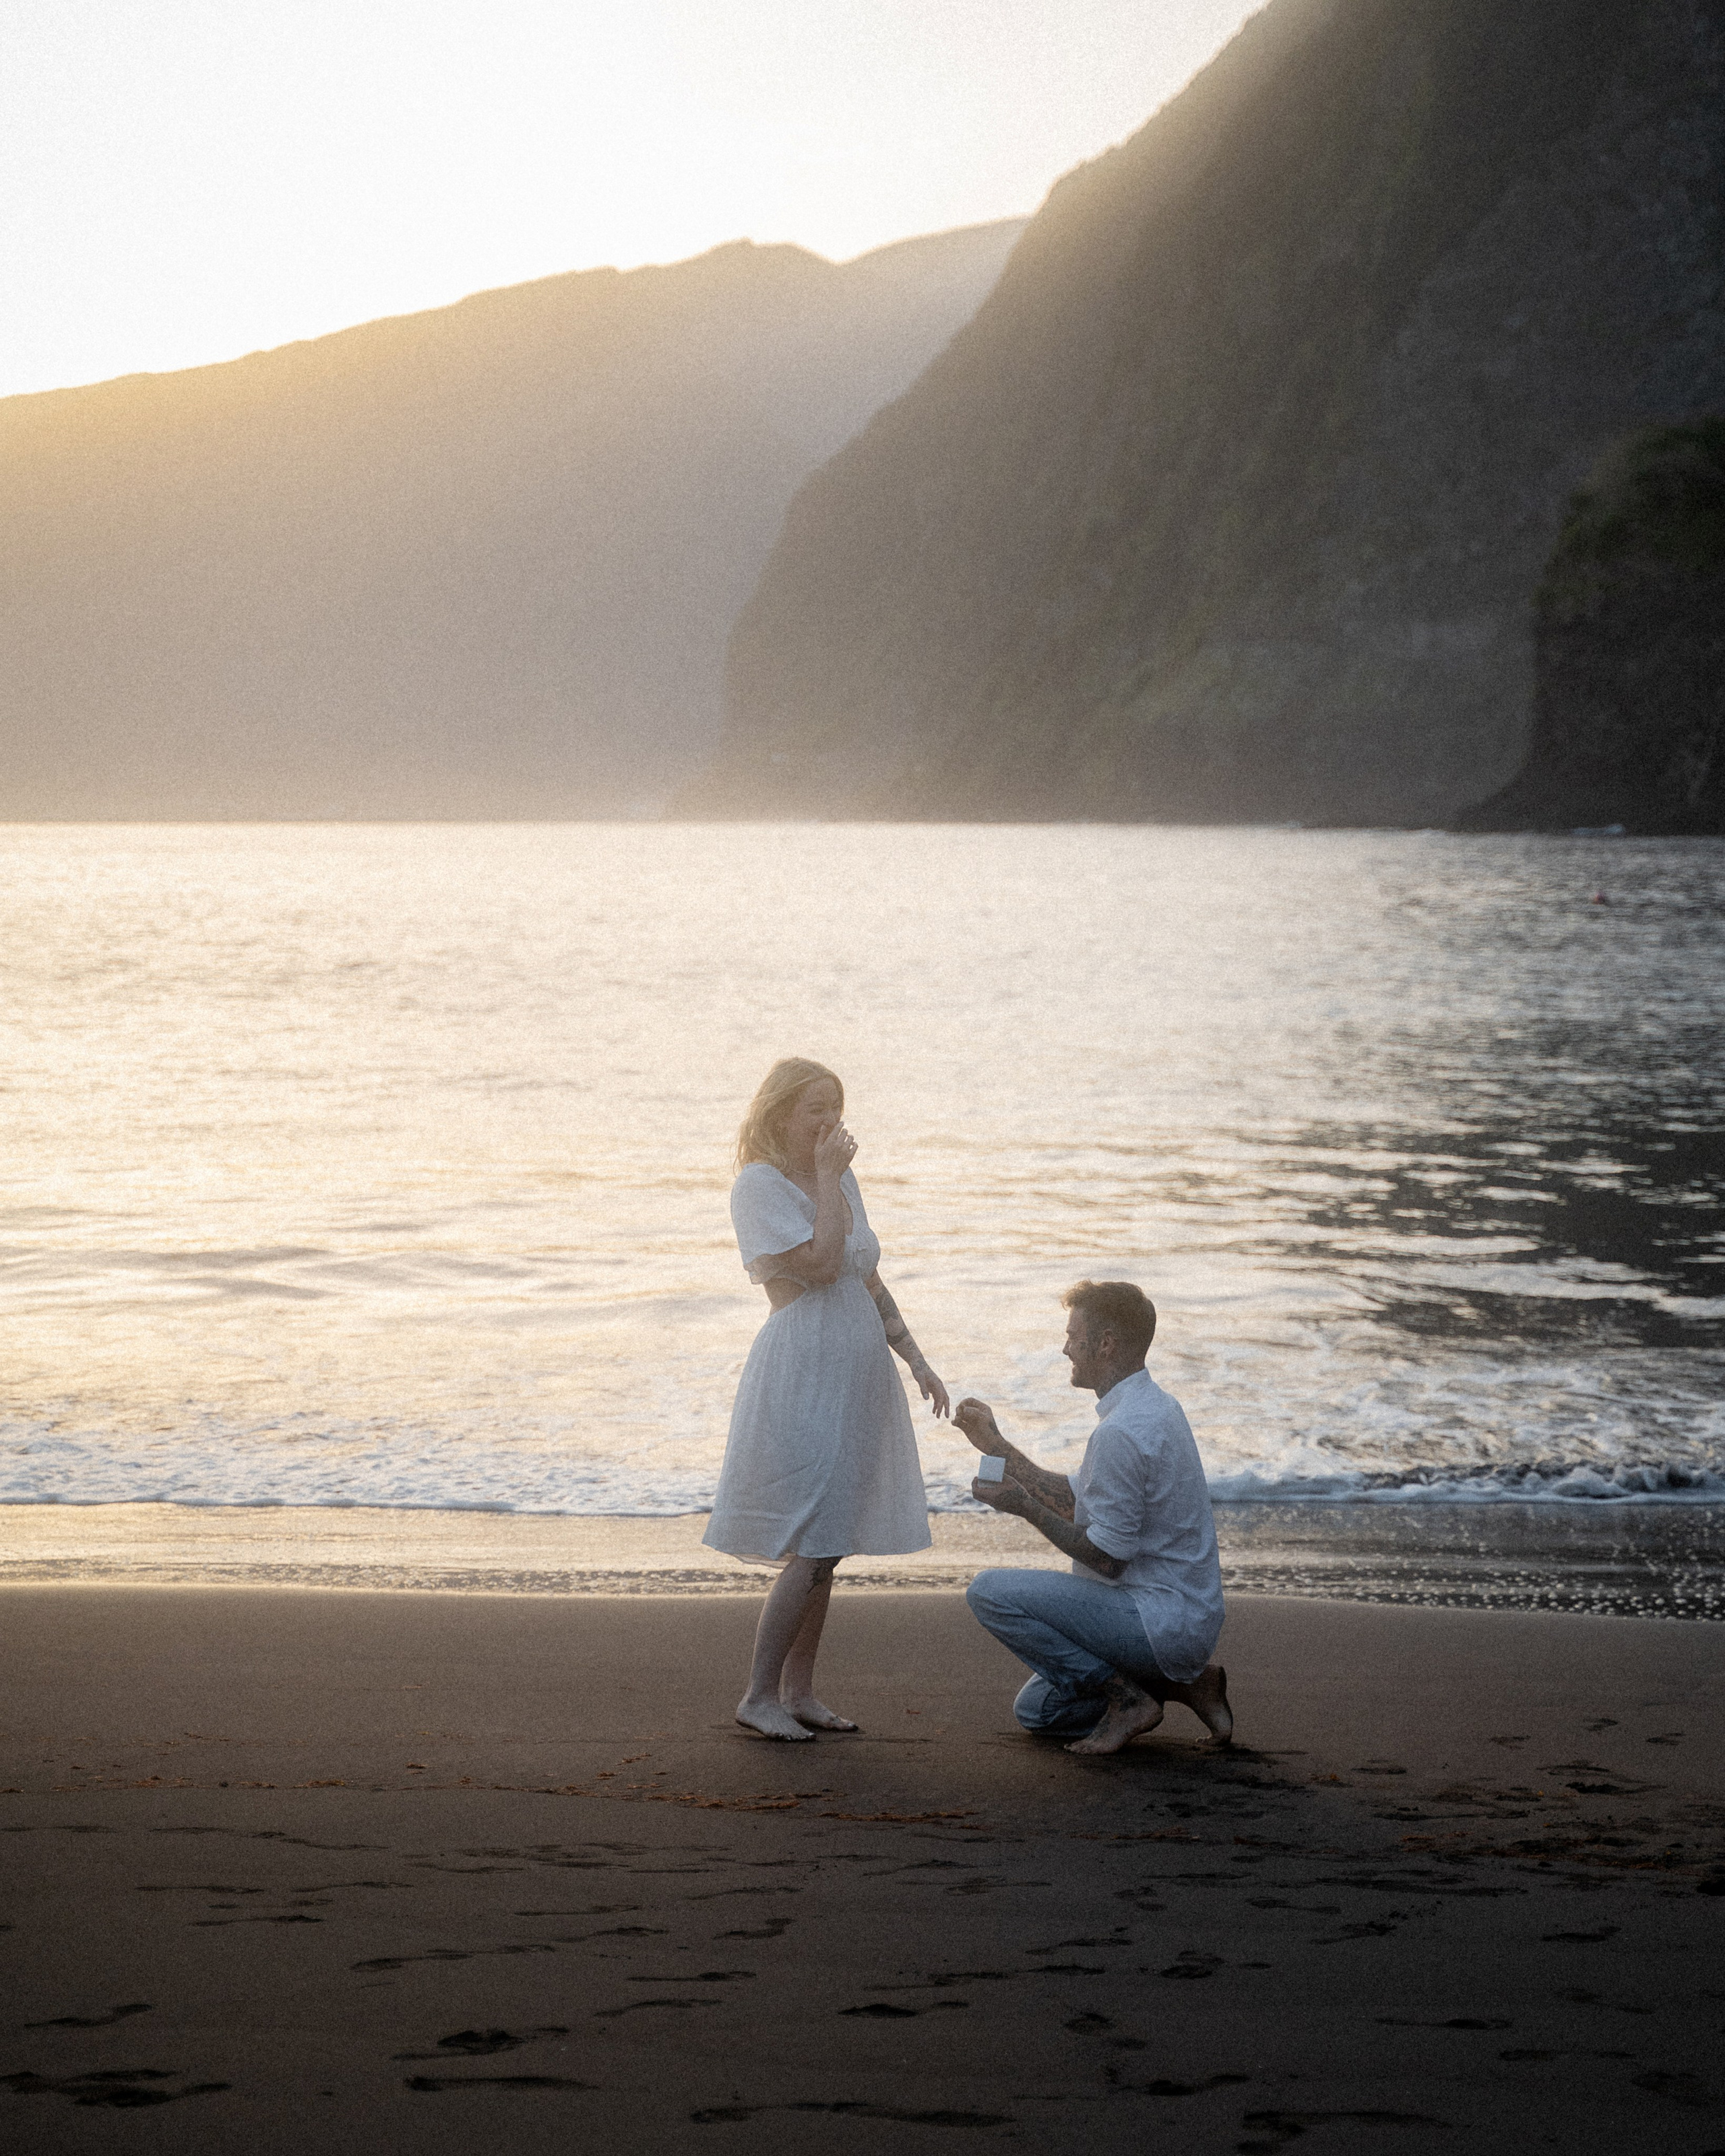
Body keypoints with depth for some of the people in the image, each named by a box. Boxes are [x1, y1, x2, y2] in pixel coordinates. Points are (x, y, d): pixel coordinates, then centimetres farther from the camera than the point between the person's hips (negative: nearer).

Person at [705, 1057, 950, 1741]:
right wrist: (828, 1176, -14)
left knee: (826, 1548, 10)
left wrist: (917, 1360, 18)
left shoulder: (841, 1180, 14)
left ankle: (799, 1692, 17)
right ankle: (759, 1695, -1)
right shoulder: (759, 1184, -10)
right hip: (802, 1372, -8)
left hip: (856, 1377, 8)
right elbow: (818, 1264, -21)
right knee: (812, 1547, -10)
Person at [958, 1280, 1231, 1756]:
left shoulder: (1120, 1434, -23)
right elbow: (1075, 1503, 16)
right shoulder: (1153, 1405, 10)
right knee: (1037, 1710, 19)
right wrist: (995, 1445, 16)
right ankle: (1183, 1683, 11)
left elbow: (1107, 1556, -22)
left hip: (1162, 1622, -10)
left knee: (990, 1591, -15)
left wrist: (1026, 1507, -13)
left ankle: (1127, 1697, -8)